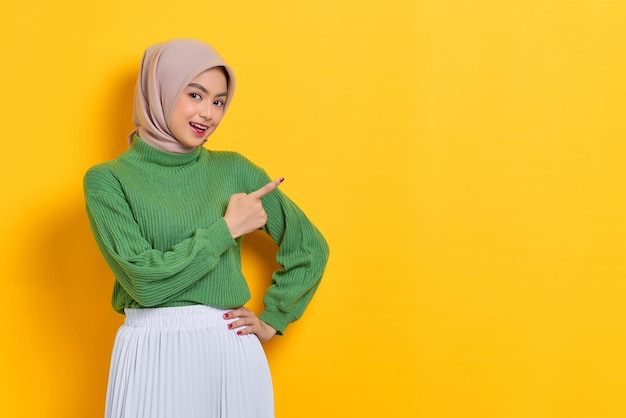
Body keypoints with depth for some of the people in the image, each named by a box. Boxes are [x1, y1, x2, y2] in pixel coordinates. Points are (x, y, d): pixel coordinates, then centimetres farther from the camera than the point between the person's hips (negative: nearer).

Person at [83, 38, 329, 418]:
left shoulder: (233, 169, 4)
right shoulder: (108, 180, -4)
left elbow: (309, 247, 10)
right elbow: (143, 278, -13)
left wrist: (272, 321, 8)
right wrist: (227, 228, -10)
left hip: (233, 350, 3)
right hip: (151, 354, -2)